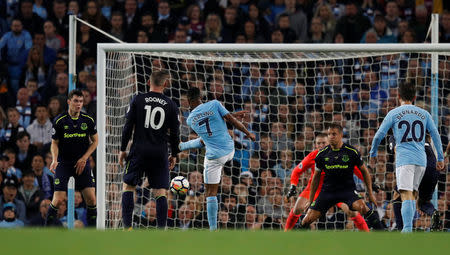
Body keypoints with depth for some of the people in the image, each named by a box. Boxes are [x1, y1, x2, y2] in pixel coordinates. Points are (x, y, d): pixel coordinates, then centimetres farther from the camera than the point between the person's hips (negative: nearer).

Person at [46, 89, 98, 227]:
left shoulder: (88, 120, -1)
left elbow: (95, 141, 10)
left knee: (91, 199, -7)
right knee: (58, 200, -11)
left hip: (82, 163, 2)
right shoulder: (60, 121, -7)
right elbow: (54, 143, 1)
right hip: (63, 163, -2)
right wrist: (54, 160, -16)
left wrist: (84, 158, -2)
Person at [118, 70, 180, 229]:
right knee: (161, 192, 4)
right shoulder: (171, 105, 3)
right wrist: (174, 155, 17)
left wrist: (123, 149, 8)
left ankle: (127, 226, -1)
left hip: (139, 151, -1)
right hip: (160, 154, 1)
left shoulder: (138, 100, 1)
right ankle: (161, 230, -3)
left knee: (128, 186, 8)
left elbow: (128, 127, 0)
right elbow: (175, 133, 6)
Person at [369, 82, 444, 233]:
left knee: (406, 196, -13)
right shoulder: (424, 114, 13)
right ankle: (408, 228, 13)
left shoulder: (393, 114, 3)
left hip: (404, 159, -4)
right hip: (421, 159, 4)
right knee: (413, 194, 16)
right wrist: (440, 158, 14)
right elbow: (435, 135, 10)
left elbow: (379, 135, 2)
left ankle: (407, 229, -27)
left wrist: (372, 155, 16)